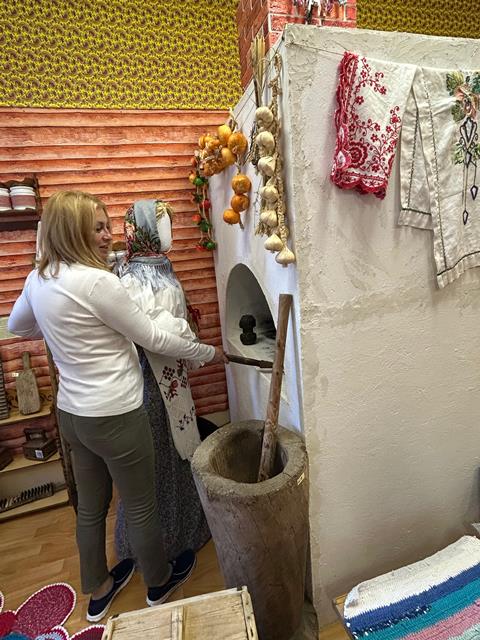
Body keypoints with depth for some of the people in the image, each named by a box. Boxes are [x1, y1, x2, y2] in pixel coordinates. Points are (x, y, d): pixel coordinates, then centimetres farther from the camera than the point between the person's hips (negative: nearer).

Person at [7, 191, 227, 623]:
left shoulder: (39, 280, 3)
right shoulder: (97, 282, -22)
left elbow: (17, 326, 22)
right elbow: (153, 338, -16)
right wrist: (208, 353, -4)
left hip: (72, 413, 8)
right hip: (115, 416, -8)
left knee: (91, 506, 25)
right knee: (141, 506, 16)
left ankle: (98, 590, 48)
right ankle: (159, 583, 42)